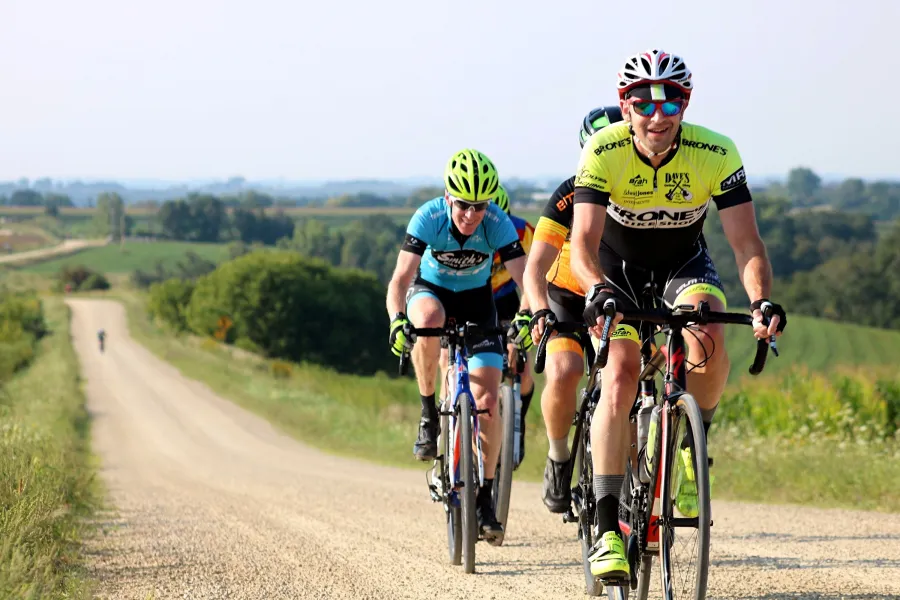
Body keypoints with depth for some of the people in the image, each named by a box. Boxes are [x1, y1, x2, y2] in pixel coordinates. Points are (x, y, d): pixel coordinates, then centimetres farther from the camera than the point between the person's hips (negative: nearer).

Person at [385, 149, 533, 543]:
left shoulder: (497, 223, -27)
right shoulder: (429, 217, -28)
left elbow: (525, 277, -30)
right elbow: (400, 279, -33)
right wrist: (397, 320, -51)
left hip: (475, 301, 1)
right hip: (431, 291, -1)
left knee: (487, 400, -11)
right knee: (429, 319, -40)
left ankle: (484, 499, 2)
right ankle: (428, 413, -18)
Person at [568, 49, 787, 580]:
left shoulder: (716, 154, -24)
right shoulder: (602, 153, -26)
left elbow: (747, 242, -28)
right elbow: (583, 243, -34)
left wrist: (761, 300, -47)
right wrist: (598, 291, -55)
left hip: (684, 265, 1)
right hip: (618, 267, -1)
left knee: (709, 336, -31)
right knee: (621, 372, -22)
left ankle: (693, 446, -3)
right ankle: (607, 527, -21)